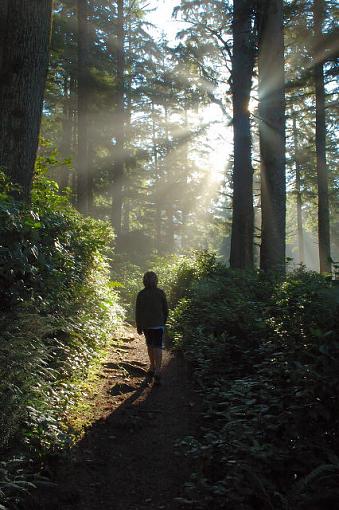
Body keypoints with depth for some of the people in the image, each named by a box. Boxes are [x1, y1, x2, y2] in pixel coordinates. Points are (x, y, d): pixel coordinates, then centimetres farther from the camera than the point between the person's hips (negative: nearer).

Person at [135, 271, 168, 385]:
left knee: (150, 346, 18)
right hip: (158, 324, -1)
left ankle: (152, 368, 30)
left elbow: (138, 312, -4)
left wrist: (138, 326, 6)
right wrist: (164, 322, 17)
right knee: (158, 347, -3)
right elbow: (166, 309, 2)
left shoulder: (141, 294, -7)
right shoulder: (160, 293, -5)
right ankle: (157, 372, -14)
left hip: (146, 325, 1)